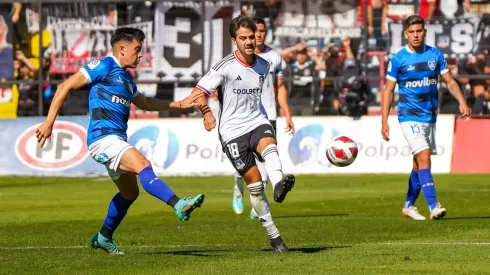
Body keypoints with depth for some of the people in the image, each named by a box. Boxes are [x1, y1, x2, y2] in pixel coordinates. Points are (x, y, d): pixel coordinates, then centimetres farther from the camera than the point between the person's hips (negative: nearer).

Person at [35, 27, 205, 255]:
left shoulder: (126, 78, 22)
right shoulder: (104, 66, -5)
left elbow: (145, 103, 38)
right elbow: (65, 87, -7)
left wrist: (179, 104, 31)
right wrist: (49, 122, -13)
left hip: (117, 141, 10)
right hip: (103, 138, -10)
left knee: (129, 193, 18)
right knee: (143, 165, -27)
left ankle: (104, 237, 33)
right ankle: (179, 205, -44)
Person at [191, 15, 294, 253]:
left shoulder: (263, 66, 7)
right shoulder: (226, 67, -9)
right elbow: (198, 92, -10)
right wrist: (207, 112, -28)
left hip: (257, 122, 3)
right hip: (232, 131, -3)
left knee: (269, 145, -33)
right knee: (253, 180, -5)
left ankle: (279, 185, -63)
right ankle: (273, 235, 4)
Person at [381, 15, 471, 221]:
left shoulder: (435, 55, 4)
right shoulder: (398, 59, -6)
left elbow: (450, 82, 7)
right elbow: (388, 90, -2)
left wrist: (461, 101, -11)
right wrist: (384, 121, -8)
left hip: (430, 117, 4)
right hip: (409, 117, -4)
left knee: (419, 164, 11)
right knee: (424, 158, -18)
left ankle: (408, 206, 26)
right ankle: (433, 207, -23)